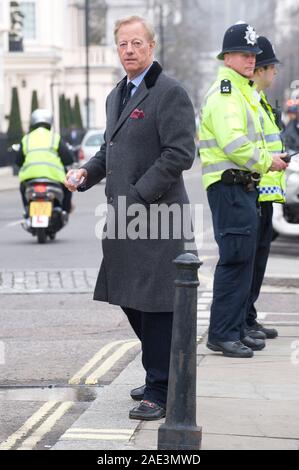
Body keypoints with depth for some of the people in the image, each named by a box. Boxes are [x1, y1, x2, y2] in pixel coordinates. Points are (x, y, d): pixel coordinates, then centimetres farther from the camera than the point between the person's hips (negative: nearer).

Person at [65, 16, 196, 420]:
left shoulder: (170, 93, -10)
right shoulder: (116, 96, 18)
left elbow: (180, 155, -16)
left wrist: (137, 196, -18)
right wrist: (87, 174, 8)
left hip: (156, 215, -9)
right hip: (124, 217, 9)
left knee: (155, 304, -6)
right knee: (131, 300, 14)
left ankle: (160, 392, 1)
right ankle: (160, 374, 27)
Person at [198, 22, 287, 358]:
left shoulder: (242, 92, 21)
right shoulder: (224, 93, -13)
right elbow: (234, 144, -24)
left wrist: (268, 159, 12)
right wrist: (266, 162, -14)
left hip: (243, 186, 11)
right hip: (229, 187, -11)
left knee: (244, 259, 13)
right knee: (235, 259, -10)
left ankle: (235, 330, 20)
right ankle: (221, 334, -7)